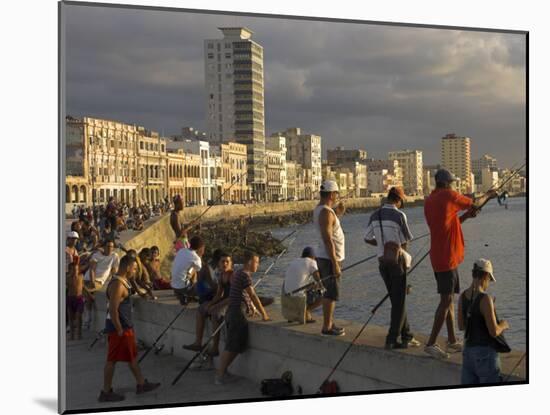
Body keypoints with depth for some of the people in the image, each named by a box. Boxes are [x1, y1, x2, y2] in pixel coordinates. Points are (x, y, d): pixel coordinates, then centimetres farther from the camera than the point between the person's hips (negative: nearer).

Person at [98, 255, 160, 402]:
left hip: (126, 326, 10)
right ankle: (106, 392, 9)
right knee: (112, 359, 0)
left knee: (132, 356, 18)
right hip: (119, 328, -10)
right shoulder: (117, 285, -22)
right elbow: (113, 310, -26)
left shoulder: (123, 281, 10)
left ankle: (141, 384, 29)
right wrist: (119, 330, -21)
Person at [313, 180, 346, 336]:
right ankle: (327, 327, 2)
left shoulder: (318, 209, 11)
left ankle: (329, 323, 25)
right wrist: (335, 264, -24)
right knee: (331, 294, -3)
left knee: (329, 293, 16)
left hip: (323, 257, 10)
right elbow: (327, 240, -25)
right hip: (330, 258, -10)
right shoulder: (326, 212, -20)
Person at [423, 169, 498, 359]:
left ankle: (452, 341, 22)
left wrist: (465, 216, 15)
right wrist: (488, 195, 20)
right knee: (446, 300, -7)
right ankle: (431, 344, -6)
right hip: (447, 257, -9)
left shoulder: (429, 201, 12)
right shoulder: (448, 196, -11)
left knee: (449, 299, 15)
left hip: (438, 256, 9)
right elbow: (475, 204, 2)